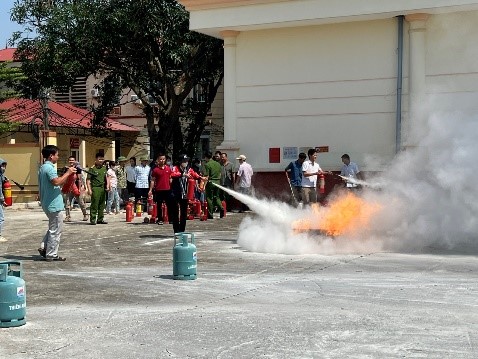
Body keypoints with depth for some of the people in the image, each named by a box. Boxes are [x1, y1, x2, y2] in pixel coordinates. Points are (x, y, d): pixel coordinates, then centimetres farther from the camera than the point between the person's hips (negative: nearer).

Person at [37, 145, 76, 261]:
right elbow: (56, 182, -30)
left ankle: (44, 247, 16)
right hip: (54, 204, -10)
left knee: (53, 228, 22)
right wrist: (68, 173, -21)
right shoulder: (49, 168, -17)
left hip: (47, 203, 10)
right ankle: (51, 255, 3)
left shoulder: (43, 167, 15)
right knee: (56, 230, -2)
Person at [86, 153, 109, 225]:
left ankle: (100, 219, 18)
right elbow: (88, 180, -6)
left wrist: (107, 185, 4)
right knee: (94, 205, -6)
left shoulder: (104, 168, 13)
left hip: (103, 189, 6)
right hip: (95, 188, -6)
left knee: (102, 205, 9)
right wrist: (89, 189, -13)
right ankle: (92, 220, -1)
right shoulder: (92, 169, -4)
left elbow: (107, 177, 19)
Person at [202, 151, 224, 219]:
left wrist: (204, 184, -11)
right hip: (217, 181, 6)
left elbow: (206, 176, -14)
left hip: (210, 182, -6)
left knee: (209, 198, 2)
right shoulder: (218, 164, 10)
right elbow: (220, 174, 14)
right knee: (216, 196, 18)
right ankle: (221, 208, -5)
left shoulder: (207, 165, -10)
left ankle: (210, 214, 3)